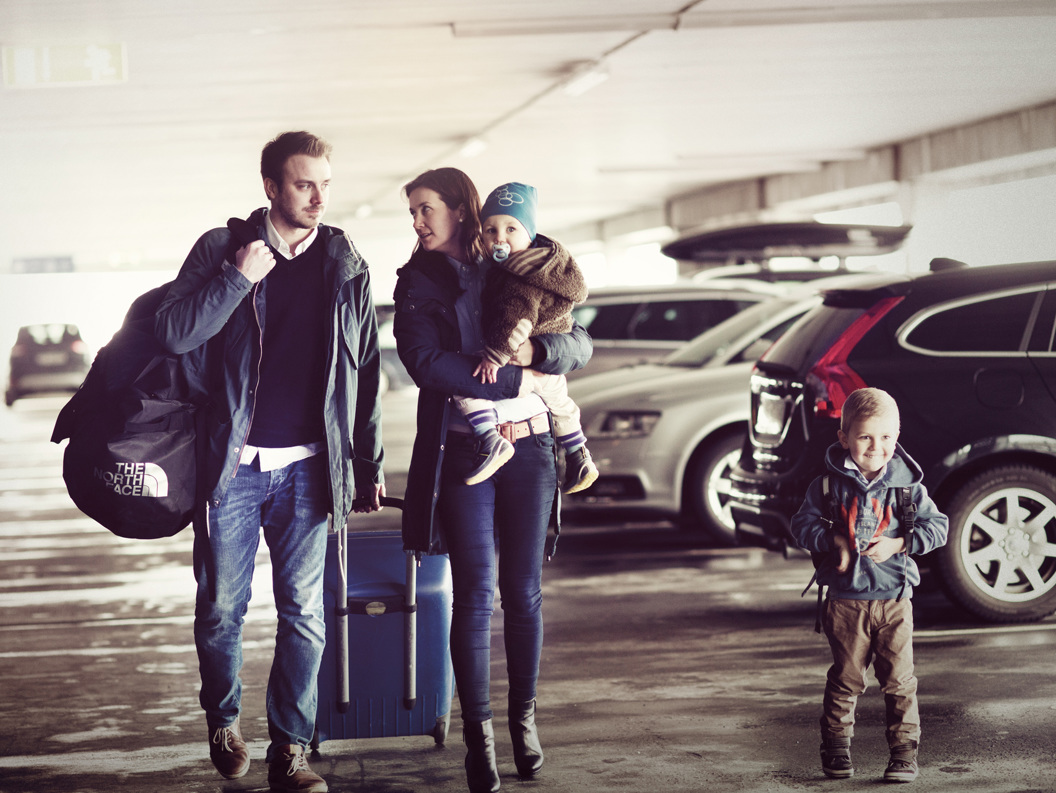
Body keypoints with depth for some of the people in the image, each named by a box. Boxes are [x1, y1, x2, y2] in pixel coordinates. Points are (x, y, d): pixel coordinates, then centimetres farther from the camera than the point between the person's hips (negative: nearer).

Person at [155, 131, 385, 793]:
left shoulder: (347, 266, 7)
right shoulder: (222, 250, 2)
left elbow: (365, 376, 11)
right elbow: (174, 333, -8)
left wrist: (370, 466, 11)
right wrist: (238, 278, -15)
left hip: (306, 466, 1)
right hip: (230, 463, -1)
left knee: (305, 614, 0)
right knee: (221, 607, 7)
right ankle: (224, 720, 30)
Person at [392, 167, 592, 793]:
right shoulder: (418, 282, 6)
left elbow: (581, 344, 7)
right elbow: (427, 363, -11)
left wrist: (535, 350, -14)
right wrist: (515, 381, -12)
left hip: (529, 448, 2)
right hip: (462, 452, -2)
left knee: (525, 592, 6)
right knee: (476, 595, -4)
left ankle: (524, 716, 21)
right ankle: (479, 734, 3)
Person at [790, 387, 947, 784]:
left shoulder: (908, 485, -1)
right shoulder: (829, 484, -2)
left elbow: (937, 526, 1)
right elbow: (803, 524, 2)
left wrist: (899, 543, -12)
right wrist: (833, 541, -14)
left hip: (894, 598, 0)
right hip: (845, 599, 0)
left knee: (899, 681, 2)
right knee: (845, 680, 8)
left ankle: (904, 752, 11)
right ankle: (836, 749, 21)